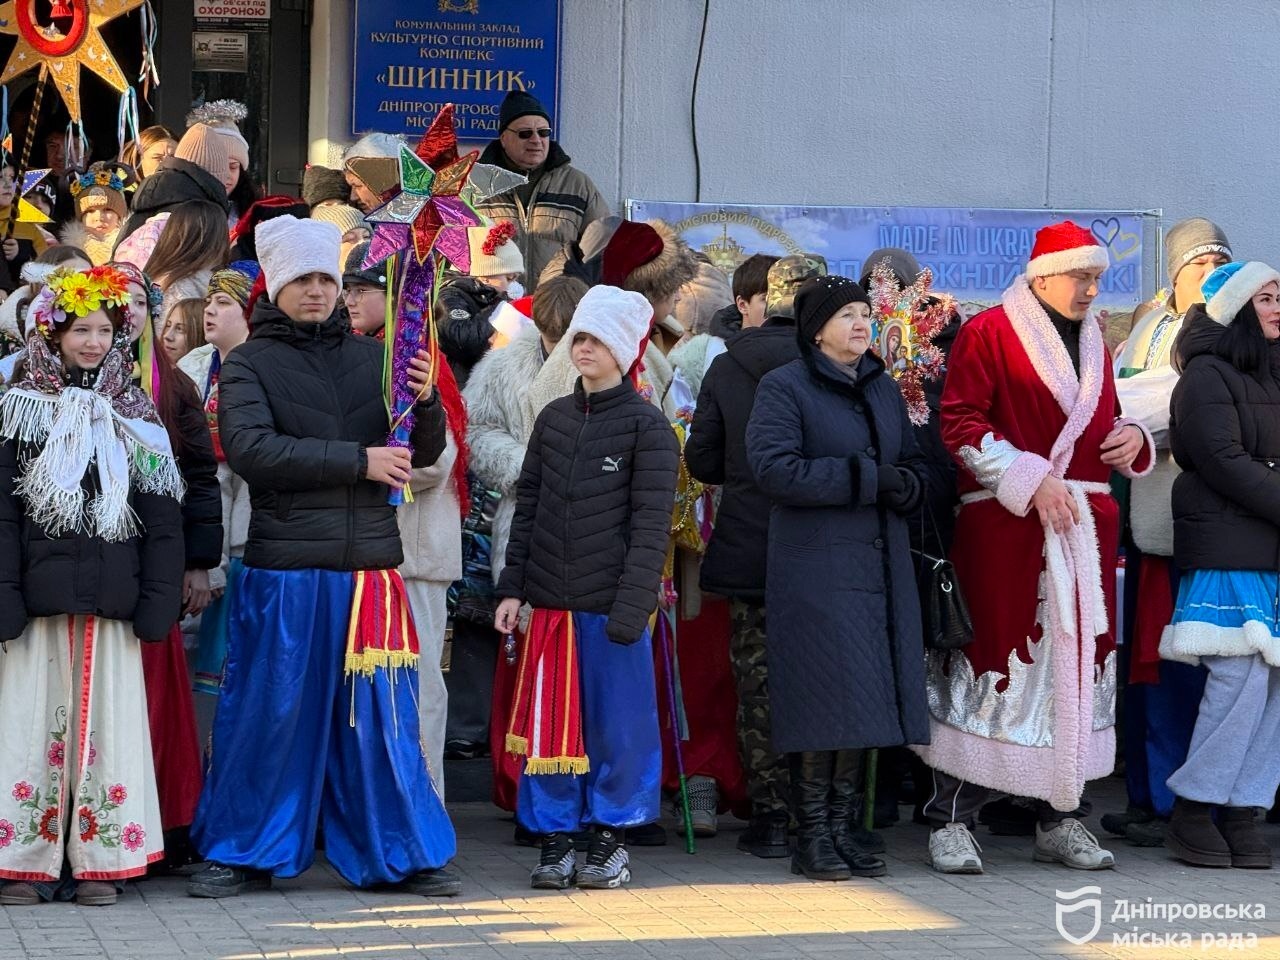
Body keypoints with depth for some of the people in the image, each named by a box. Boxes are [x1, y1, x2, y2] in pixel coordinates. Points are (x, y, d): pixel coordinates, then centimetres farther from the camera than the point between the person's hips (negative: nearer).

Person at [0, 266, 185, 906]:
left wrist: (157, 600, 0)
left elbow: (161, 516, 9)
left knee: (107, 721, 2)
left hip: (111, 600, 2)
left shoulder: (134, 416, 12)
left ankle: (97, 859, 8)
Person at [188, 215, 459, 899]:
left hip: (370, 565, 2)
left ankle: (399, 854, 13)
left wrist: (425, 401, -11)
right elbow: (251, 450, -13)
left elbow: (426, 453, 11)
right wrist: (359, 460, -14)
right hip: (283, 569, -2)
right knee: (268, 711, 3)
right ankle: (243, 853, 16)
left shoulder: (370, 357, 12)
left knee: (379, 714, 5)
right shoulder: (249, 365, 3)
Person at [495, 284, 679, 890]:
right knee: (550, 722, 6)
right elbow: (527, 506, 12)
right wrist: (512, 587, 4)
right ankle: (554, 840, 14)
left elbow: (650, 527, -8)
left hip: (611, 605, -4)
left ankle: (609, 840, 14)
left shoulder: (646, 427, -4)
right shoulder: (554, 419, 11)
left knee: (616, 721, 3)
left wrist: (630, 608, -15)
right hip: (551, 601, 4)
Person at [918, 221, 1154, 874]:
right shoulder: (988, 332, -3)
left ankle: (1059, 819, 15)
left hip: (1084, 526, 7)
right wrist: (1032, 481, -15)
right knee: (994, 654, -7)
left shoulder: (1093, 342, 18)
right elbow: (959, 424, -9)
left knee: (1078, 660, 6)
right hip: (1005, 527, -6)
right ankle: (950, 820, 0)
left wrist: (1132, 437, 4)